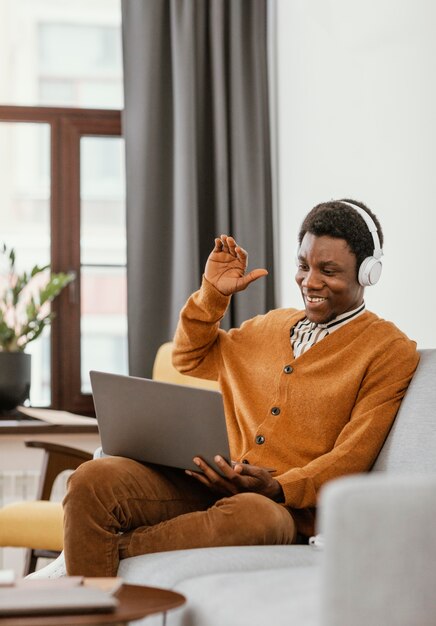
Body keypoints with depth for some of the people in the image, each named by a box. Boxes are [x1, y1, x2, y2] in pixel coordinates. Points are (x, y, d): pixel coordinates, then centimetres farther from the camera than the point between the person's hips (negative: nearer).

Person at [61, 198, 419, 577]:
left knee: (253, 514, -42)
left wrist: (276, 488, -22)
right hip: (205, 485, 5)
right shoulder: (271, 326, 24)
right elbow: (192, 361, 39)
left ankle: (111, 548, -24)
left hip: (287, 507, -5)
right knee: (95, 479, -23)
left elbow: (352, 458, -6)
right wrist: (213, 294, 22)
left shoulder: (389, 351, 4)